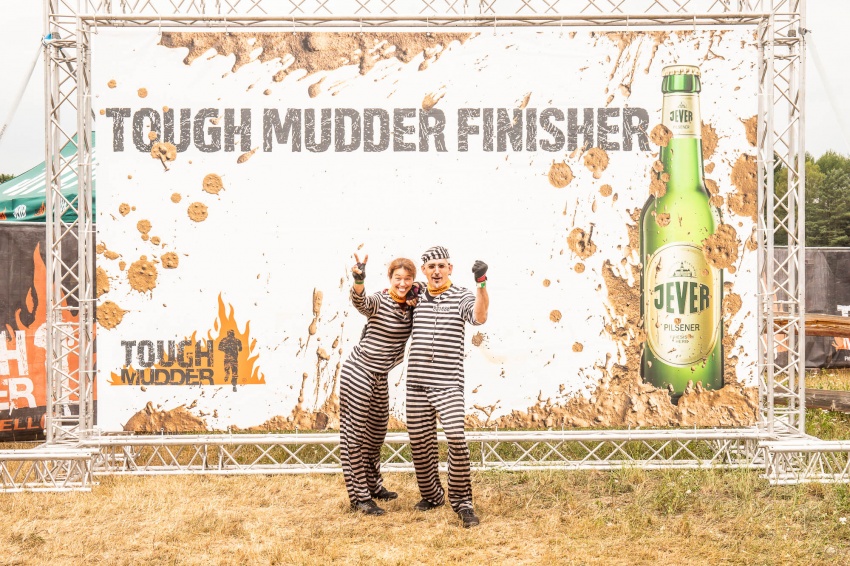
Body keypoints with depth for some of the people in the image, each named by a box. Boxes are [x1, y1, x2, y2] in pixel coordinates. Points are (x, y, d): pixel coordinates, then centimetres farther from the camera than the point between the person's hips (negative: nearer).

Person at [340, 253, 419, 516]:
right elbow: (359, 301, -39)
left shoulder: (411, 306, 2)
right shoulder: (378, 302, -18)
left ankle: (373, 486, 37)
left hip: (380, 376, 8)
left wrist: (418, 298, -8)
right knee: (355, 433, -1)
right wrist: (359, 279, -60)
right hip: (358, 372, -7)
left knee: (377, 433, 20)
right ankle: (359, 496, 4)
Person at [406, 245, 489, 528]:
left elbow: (479, 317, -18)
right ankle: (431, 495, 28)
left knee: (456, 437, -18)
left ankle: (462, 502, -5)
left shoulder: (460, 295, 2)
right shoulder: (416, 298, 12)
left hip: (449, 383, -4)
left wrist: (481, 284, -30)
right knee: (420, 442, 7)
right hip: (417, 383, 4)